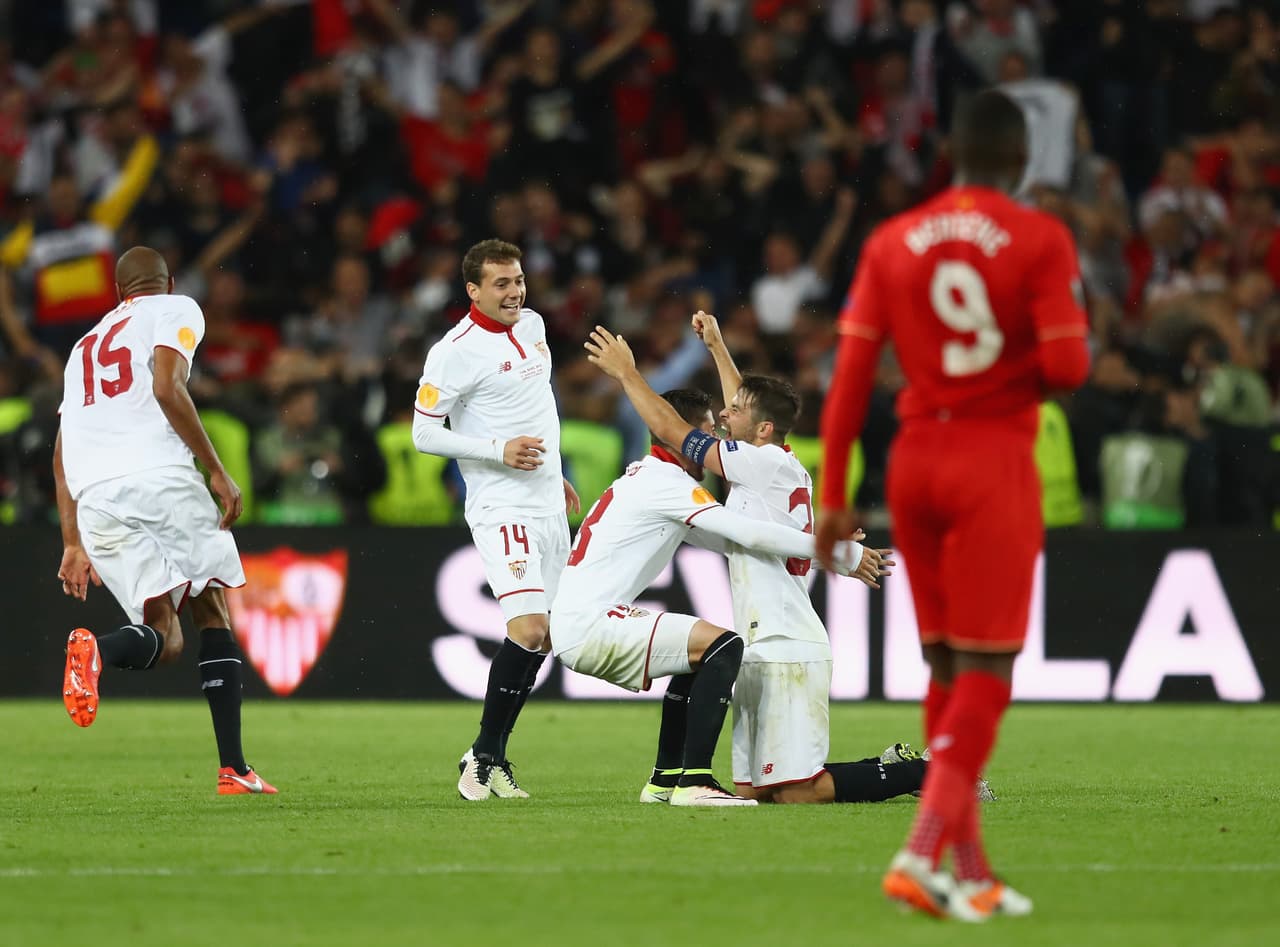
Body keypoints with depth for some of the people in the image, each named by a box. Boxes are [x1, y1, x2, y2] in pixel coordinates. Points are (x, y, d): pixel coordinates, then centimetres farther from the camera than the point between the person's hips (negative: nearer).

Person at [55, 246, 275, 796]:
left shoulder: (87, 346, 32)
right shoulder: (177, 311, 13)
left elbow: (61, 454, 28)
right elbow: (167, 388, -6)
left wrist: (73, 544, 28)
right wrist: (216, 471, -4)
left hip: (94, 499, 5)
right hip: (159, 477, -5)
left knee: (164, 639, 3)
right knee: (212, 612, 9)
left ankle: (95, 649, -32)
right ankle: (233, 768, -2)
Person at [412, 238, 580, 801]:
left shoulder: (532, 325, 11)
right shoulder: (455, 352, -13)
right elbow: (423, 433, -11)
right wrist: (499, 450, -19)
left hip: (549, 508, 8)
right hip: (502, 511, -8)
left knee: (542, 638, 7)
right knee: (528, 629, -20)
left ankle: (489, 758, 15)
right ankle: (484, 758, -9)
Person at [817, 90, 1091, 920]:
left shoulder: (892, 243, 6)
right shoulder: (1040, 240, -6)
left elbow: (851, 376, 2)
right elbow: (1067, 366, -14)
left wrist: (834, 497, 6)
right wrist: (1026, 380, 10)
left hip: (915, 456, 5)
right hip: (996, 459, -5)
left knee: (947, 670, 13)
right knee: (985, 672, -2)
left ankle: (973, 872, 16)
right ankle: (922, 854, -16)